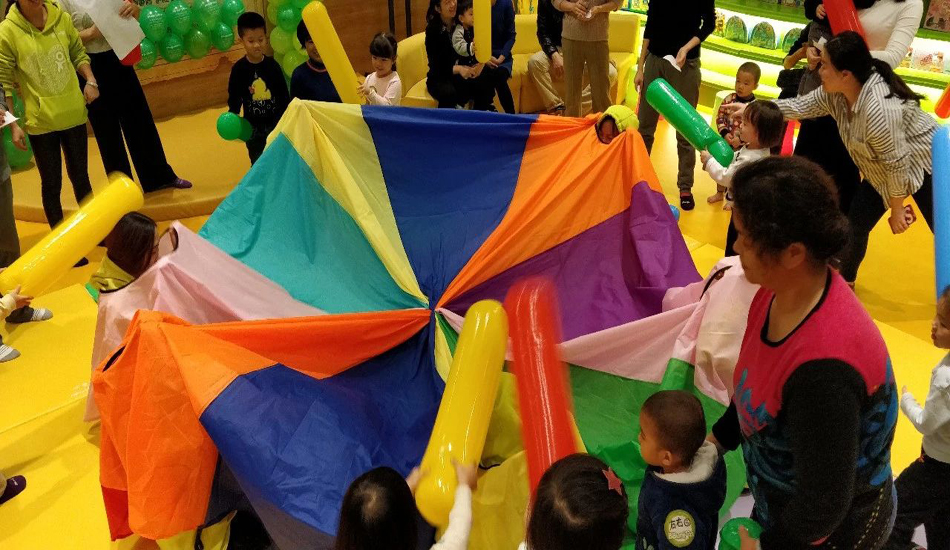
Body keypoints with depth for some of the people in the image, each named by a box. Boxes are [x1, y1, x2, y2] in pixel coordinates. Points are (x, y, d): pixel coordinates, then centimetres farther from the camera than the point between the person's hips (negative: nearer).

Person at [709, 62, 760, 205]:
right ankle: (720, 193, 41)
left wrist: (740, 139, -25)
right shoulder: (729, 99, -7)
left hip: (743, 147, -4)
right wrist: (725, 133, -16)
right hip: (725, 142, 4)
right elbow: (720, 117, -3)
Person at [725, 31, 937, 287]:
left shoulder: (879, 108, -39)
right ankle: (845, 281, 28)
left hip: (924, 165, -8)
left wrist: (897, 209, -20)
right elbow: (801, 106, 0)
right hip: (883, 170, 8)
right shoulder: (835, 93, -15)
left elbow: (898, 163, -31)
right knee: (856, 223, 8)